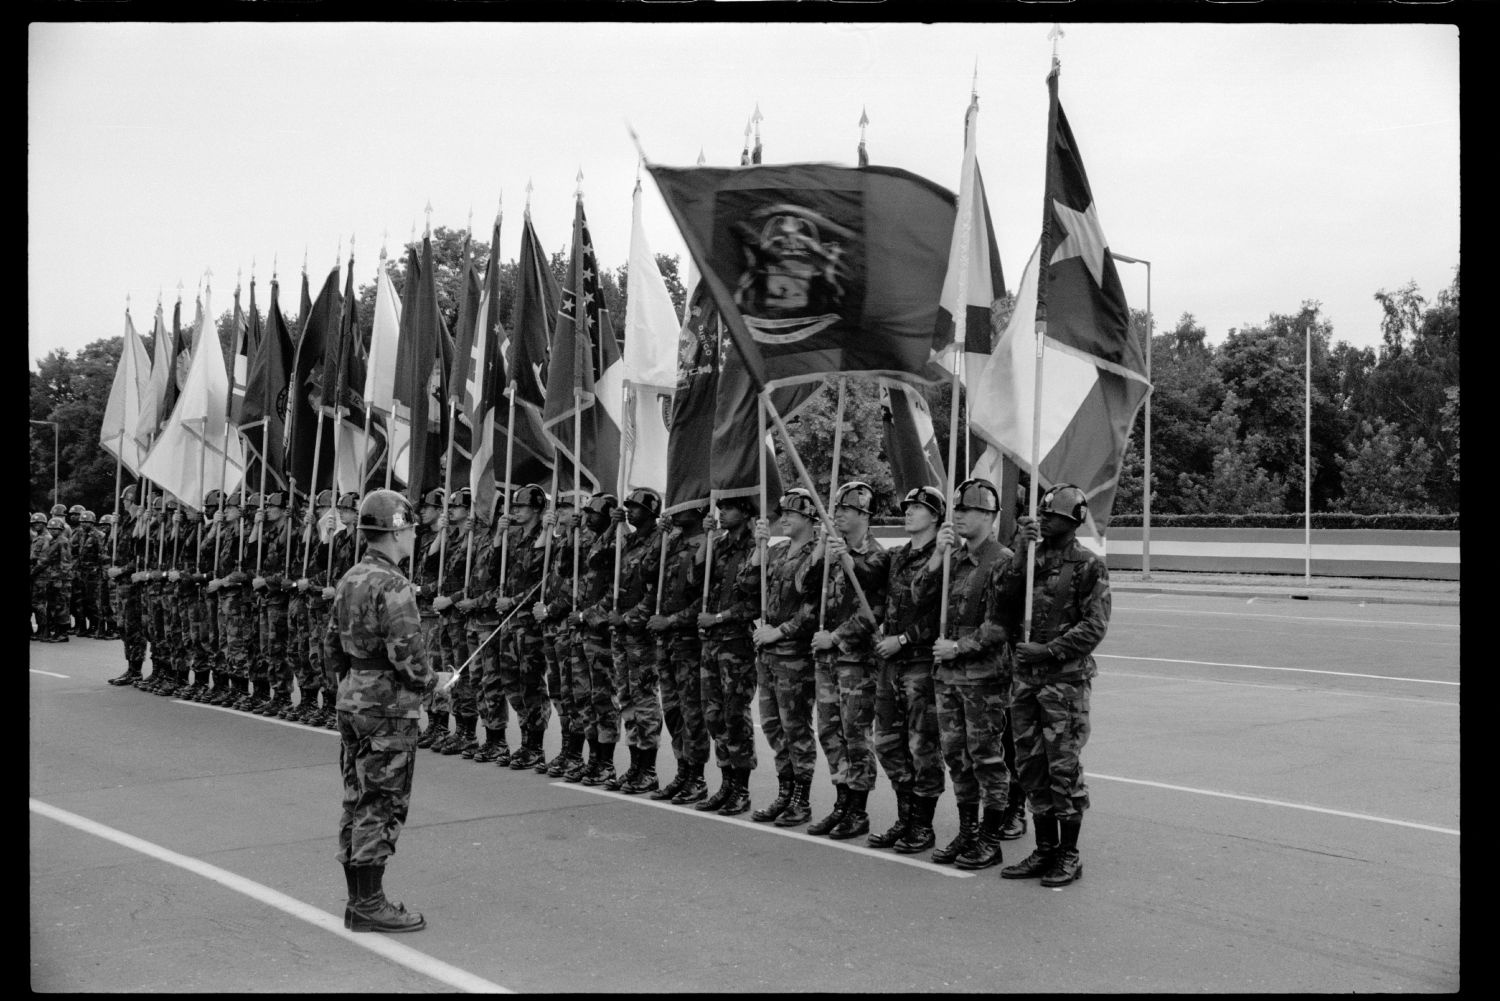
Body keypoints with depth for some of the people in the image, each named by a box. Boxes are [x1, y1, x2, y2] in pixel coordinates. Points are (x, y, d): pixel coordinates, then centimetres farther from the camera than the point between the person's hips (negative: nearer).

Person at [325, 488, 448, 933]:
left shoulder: (350, 579, 10)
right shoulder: (393, 587, -18)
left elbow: (331, 642, 16)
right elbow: (407, 654, -22)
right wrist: (432, 681, -5)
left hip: (351, 701, 9)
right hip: (388, 708, -9)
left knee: (357, 801, 14)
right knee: (382, 806, -2)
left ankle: (360, 897, 23)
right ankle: (368, 905, 3)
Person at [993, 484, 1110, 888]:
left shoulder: (1089, 566, -4)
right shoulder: (1028, 558, 10)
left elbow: (1094, 626, -10)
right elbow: (998, 603, -1)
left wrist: (1050, 650, -18)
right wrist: (1019, 557, -12)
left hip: (1066, 678, -5)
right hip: (1025, 676, 6)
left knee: (1064, 767, -2)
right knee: (1031, 765, 10)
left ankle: (1069, 855, 10)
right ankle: (1044, 850, 21)